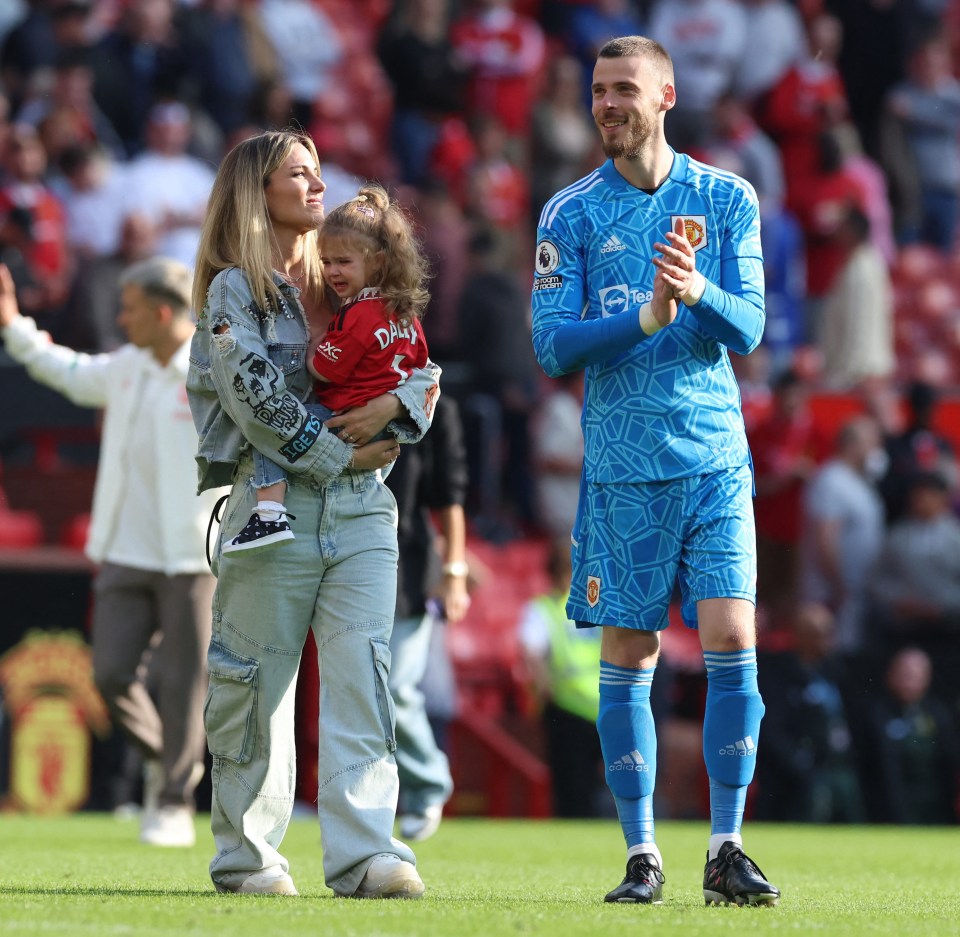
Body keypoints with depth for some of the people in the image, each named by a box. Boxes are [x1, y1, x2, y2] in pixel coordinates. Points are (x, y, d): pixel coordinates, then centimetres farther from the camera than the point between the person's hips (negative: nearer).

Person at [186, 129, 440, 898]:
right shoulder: (234, 291, 2)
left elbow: (424, 369, 14)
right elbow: (254, 395, -10)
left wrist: (397, 404, -8)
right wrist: (338, 456, -10)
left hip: (361, 512, 4)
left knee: (362, 671, -9)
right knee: (258, 682, 1)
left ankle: (366, 853, -16)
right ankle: (246, 855, 10)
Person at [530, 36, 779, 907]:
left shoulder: (726, 200, 6)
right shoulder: (571, 214, 4)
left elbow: (748, 328, 0)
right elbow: (552, 344, -3)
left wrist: (697, 292, -21)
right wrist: (647, 318, -17)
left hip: (715, 459, 0)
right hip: (622, 466, 0)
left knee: (732, 644, -8)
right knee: (628, 658, 1)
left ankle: (727, 850, -2)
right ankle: (642, 854, 9)